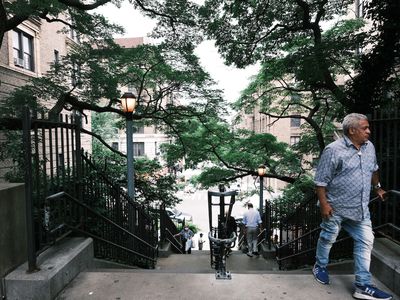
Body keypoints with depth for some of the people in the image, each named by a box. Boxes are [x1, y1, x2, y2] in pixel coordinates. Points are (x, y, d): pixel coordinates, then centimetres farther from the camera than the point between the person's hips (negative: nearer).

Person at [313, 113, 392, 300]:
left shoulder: (369, 147, 3)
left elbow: (373, 170, 23)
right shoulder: (333, 150, -19)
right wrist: (324, 203, -20)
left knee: (365, 242, 5)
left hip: (361, 208, 6)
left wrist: (377, 187, 29)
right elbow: (320, 180, -18)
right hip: (336, 207, -6)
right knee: (328, 239, 12)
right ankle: (320, 267, 36)